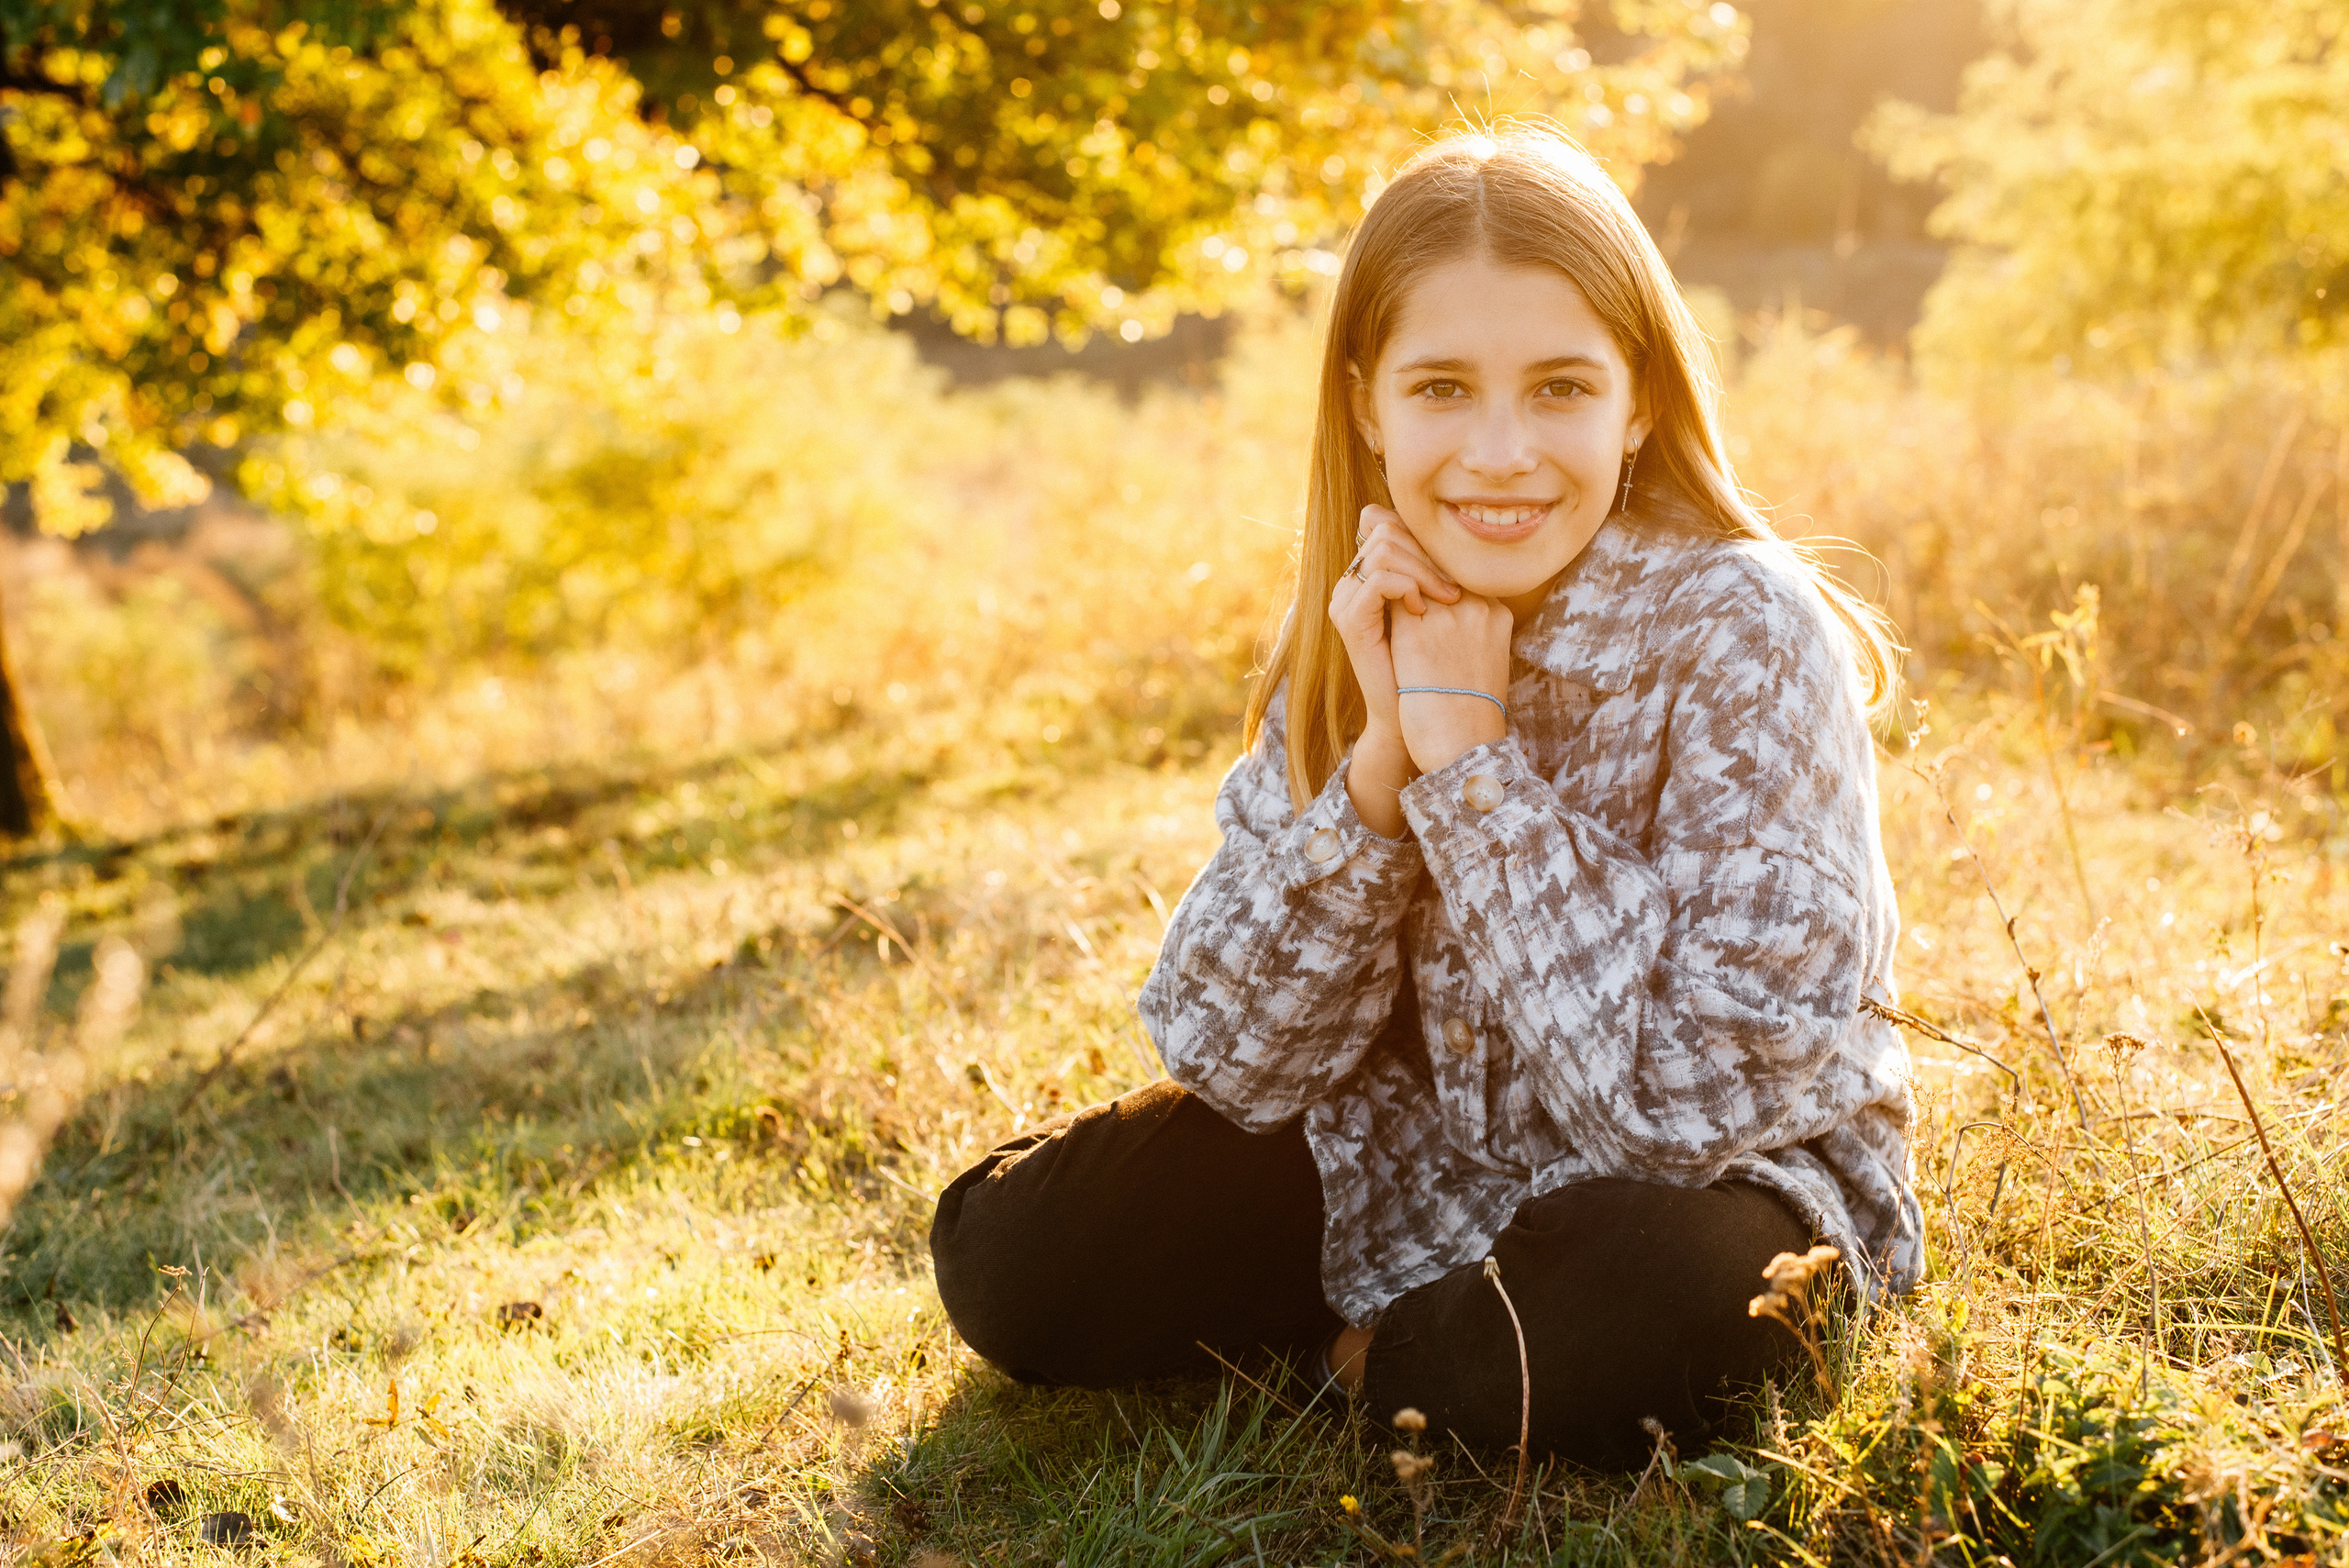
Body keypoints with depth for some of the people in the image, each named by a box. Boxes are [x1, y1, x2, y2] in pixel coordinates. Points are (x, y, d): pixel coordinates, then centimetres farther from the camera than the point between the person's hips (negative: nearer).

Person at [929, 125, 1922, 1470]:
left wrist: (1468, 756, -28)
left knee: (1629, 1319, -37)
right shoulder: (1359, 633, -7)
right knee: (1005, 1252, -9)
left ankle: (1376, 1356, -6)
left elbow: (1702, 1087, -28)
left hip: (1716, 1183, -4)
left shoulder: (1747, 630, -22)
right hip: (1417, 1167, 4)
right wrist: (1380, 762, -25)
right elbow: (1230, 1058, -11)